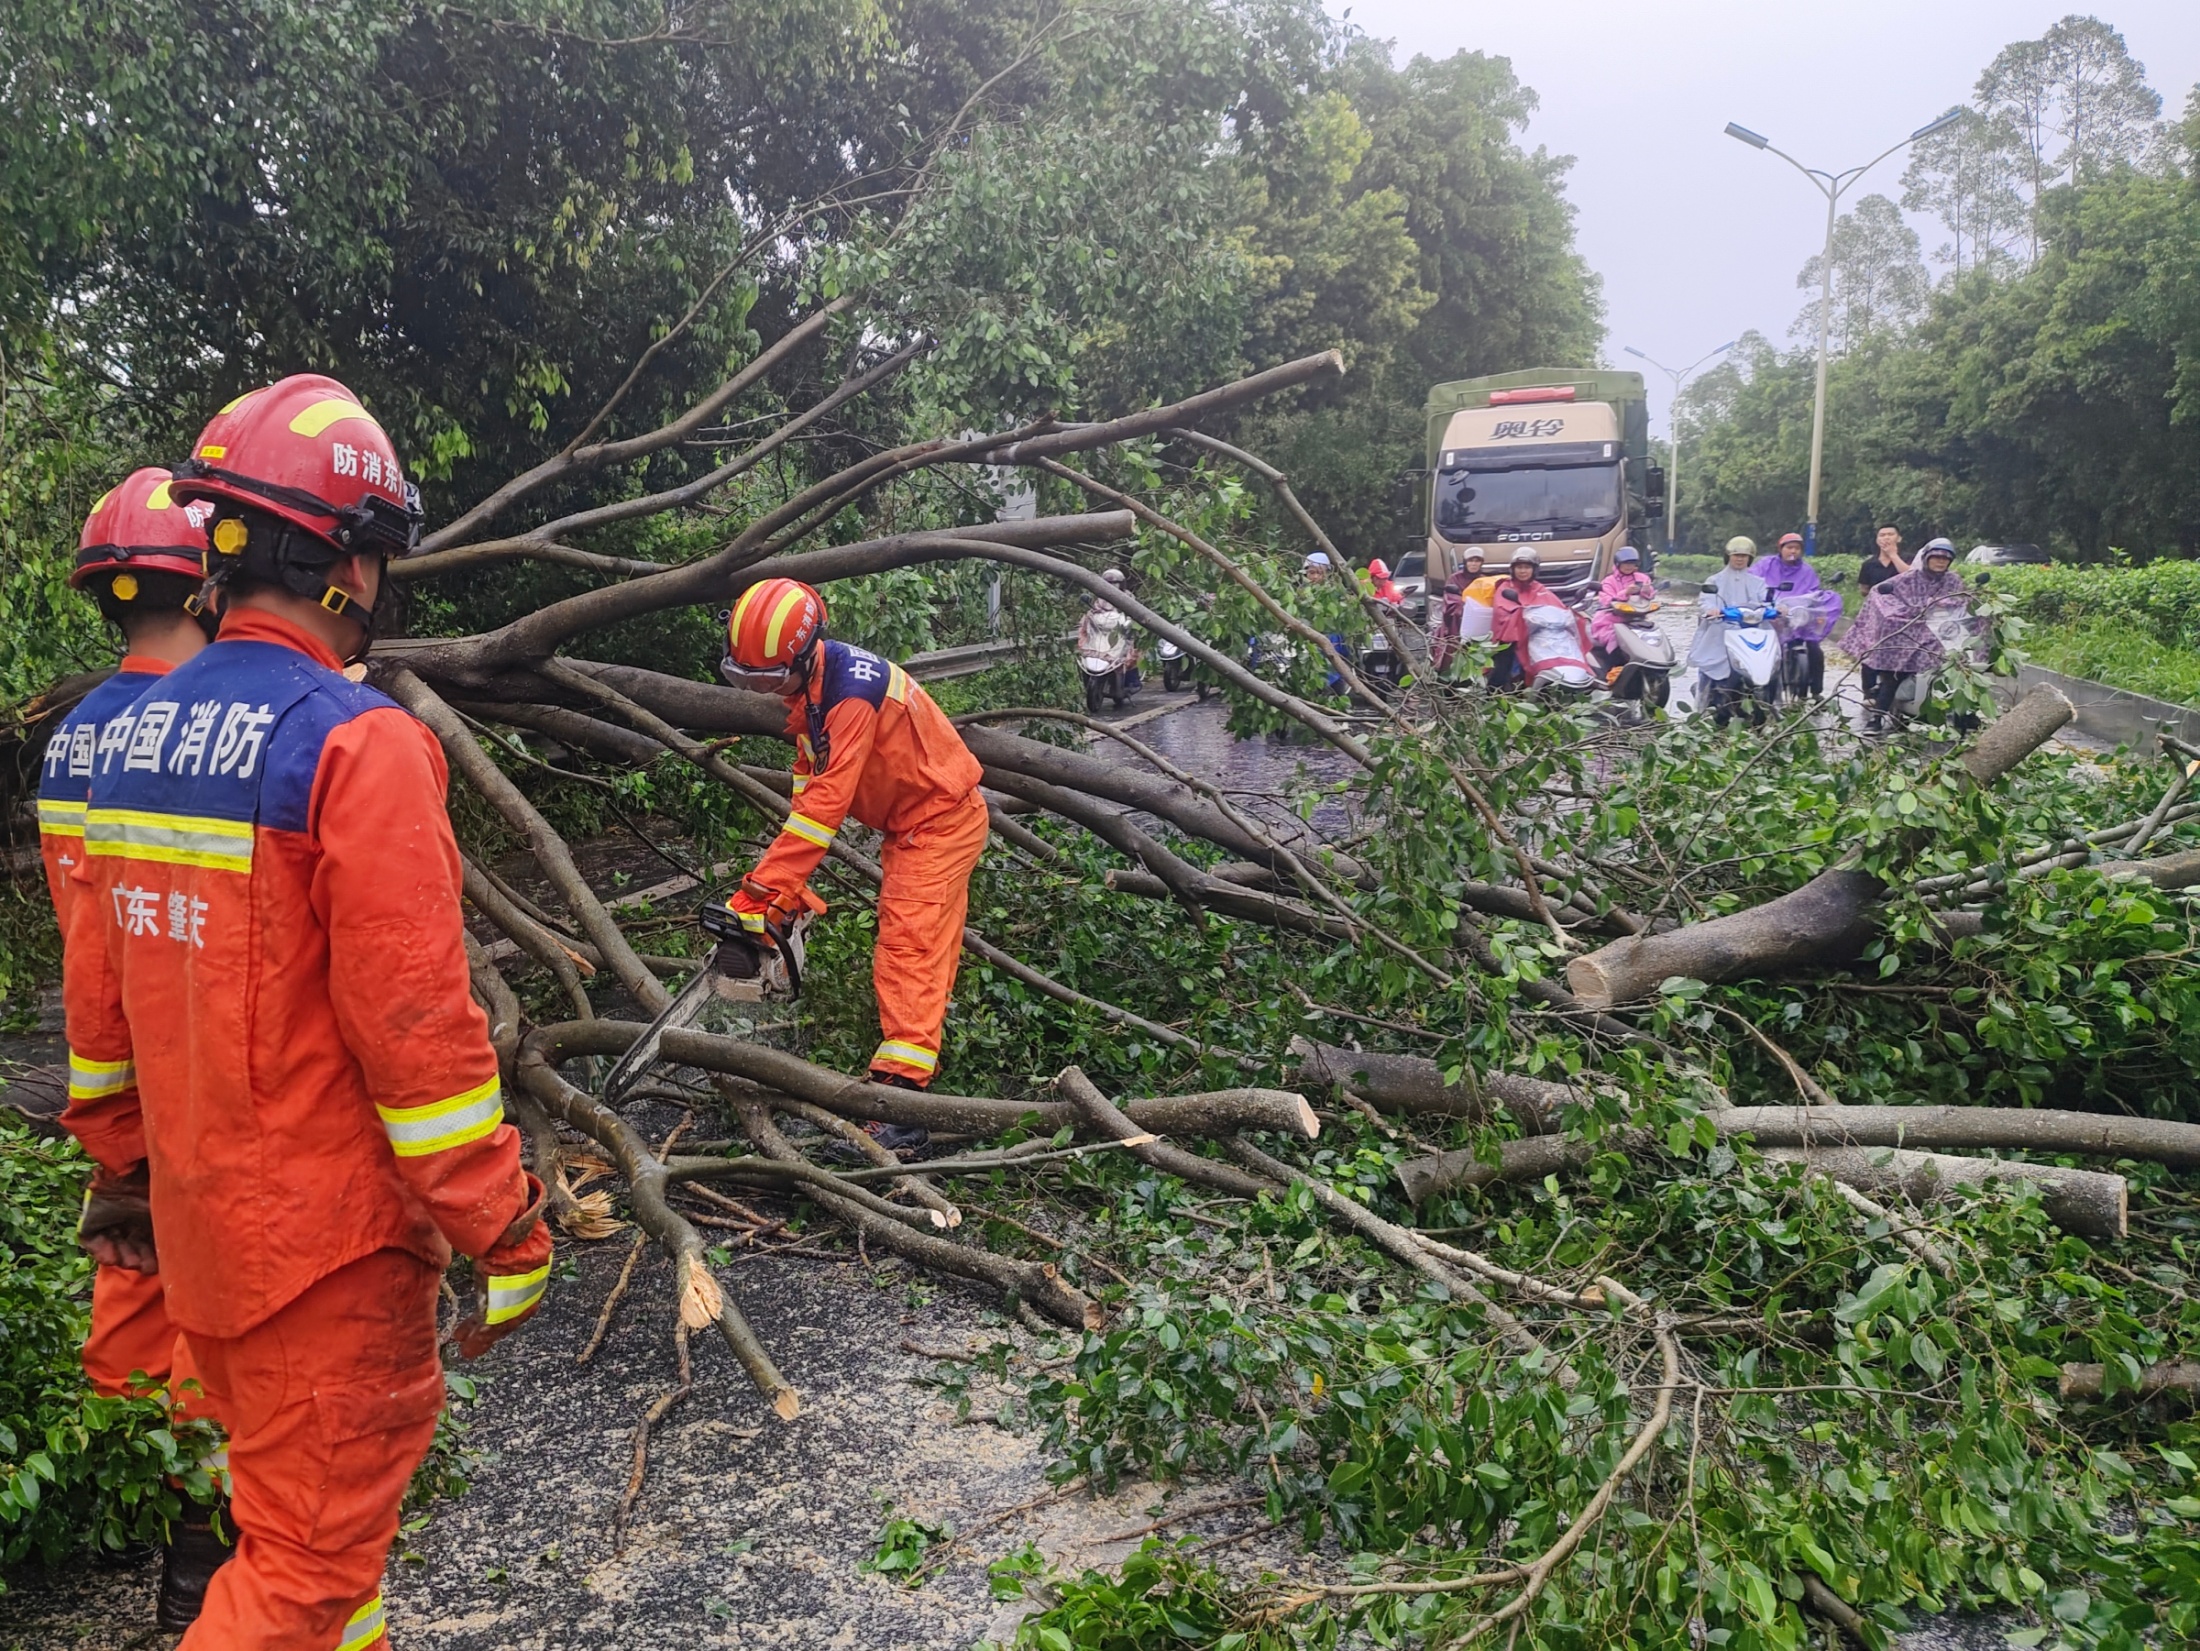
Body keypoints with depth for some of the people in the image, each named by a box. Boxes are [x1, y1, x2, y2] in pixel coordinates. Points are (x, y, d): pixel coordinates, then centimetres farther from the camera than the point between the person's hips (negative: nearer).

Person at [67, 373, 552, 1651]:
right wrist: (508, 1235, -15)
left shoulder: (143, 731, 5)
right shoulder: (359, 742, -21)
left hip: (199, 1218, 8)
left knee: (294, 1497, 25)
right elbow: (417, 1027, -23)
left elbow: (101, 996, 13)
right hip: (329, 1236, -8)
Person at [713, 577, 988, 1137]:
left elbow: (827, 799, -35)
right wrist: (790, 876, -2)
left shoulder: (852, 692, -31)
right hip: (910, 822, 10)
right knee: (905, 930, 21)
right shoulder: (806, 683, -2)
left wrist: (763, 889, -34)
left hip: (942, 819, -10)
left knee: (909, 945, -18)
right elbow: (808, 776, 4)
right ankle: (928, 1018, 41)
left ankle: (899, 1097, -24)